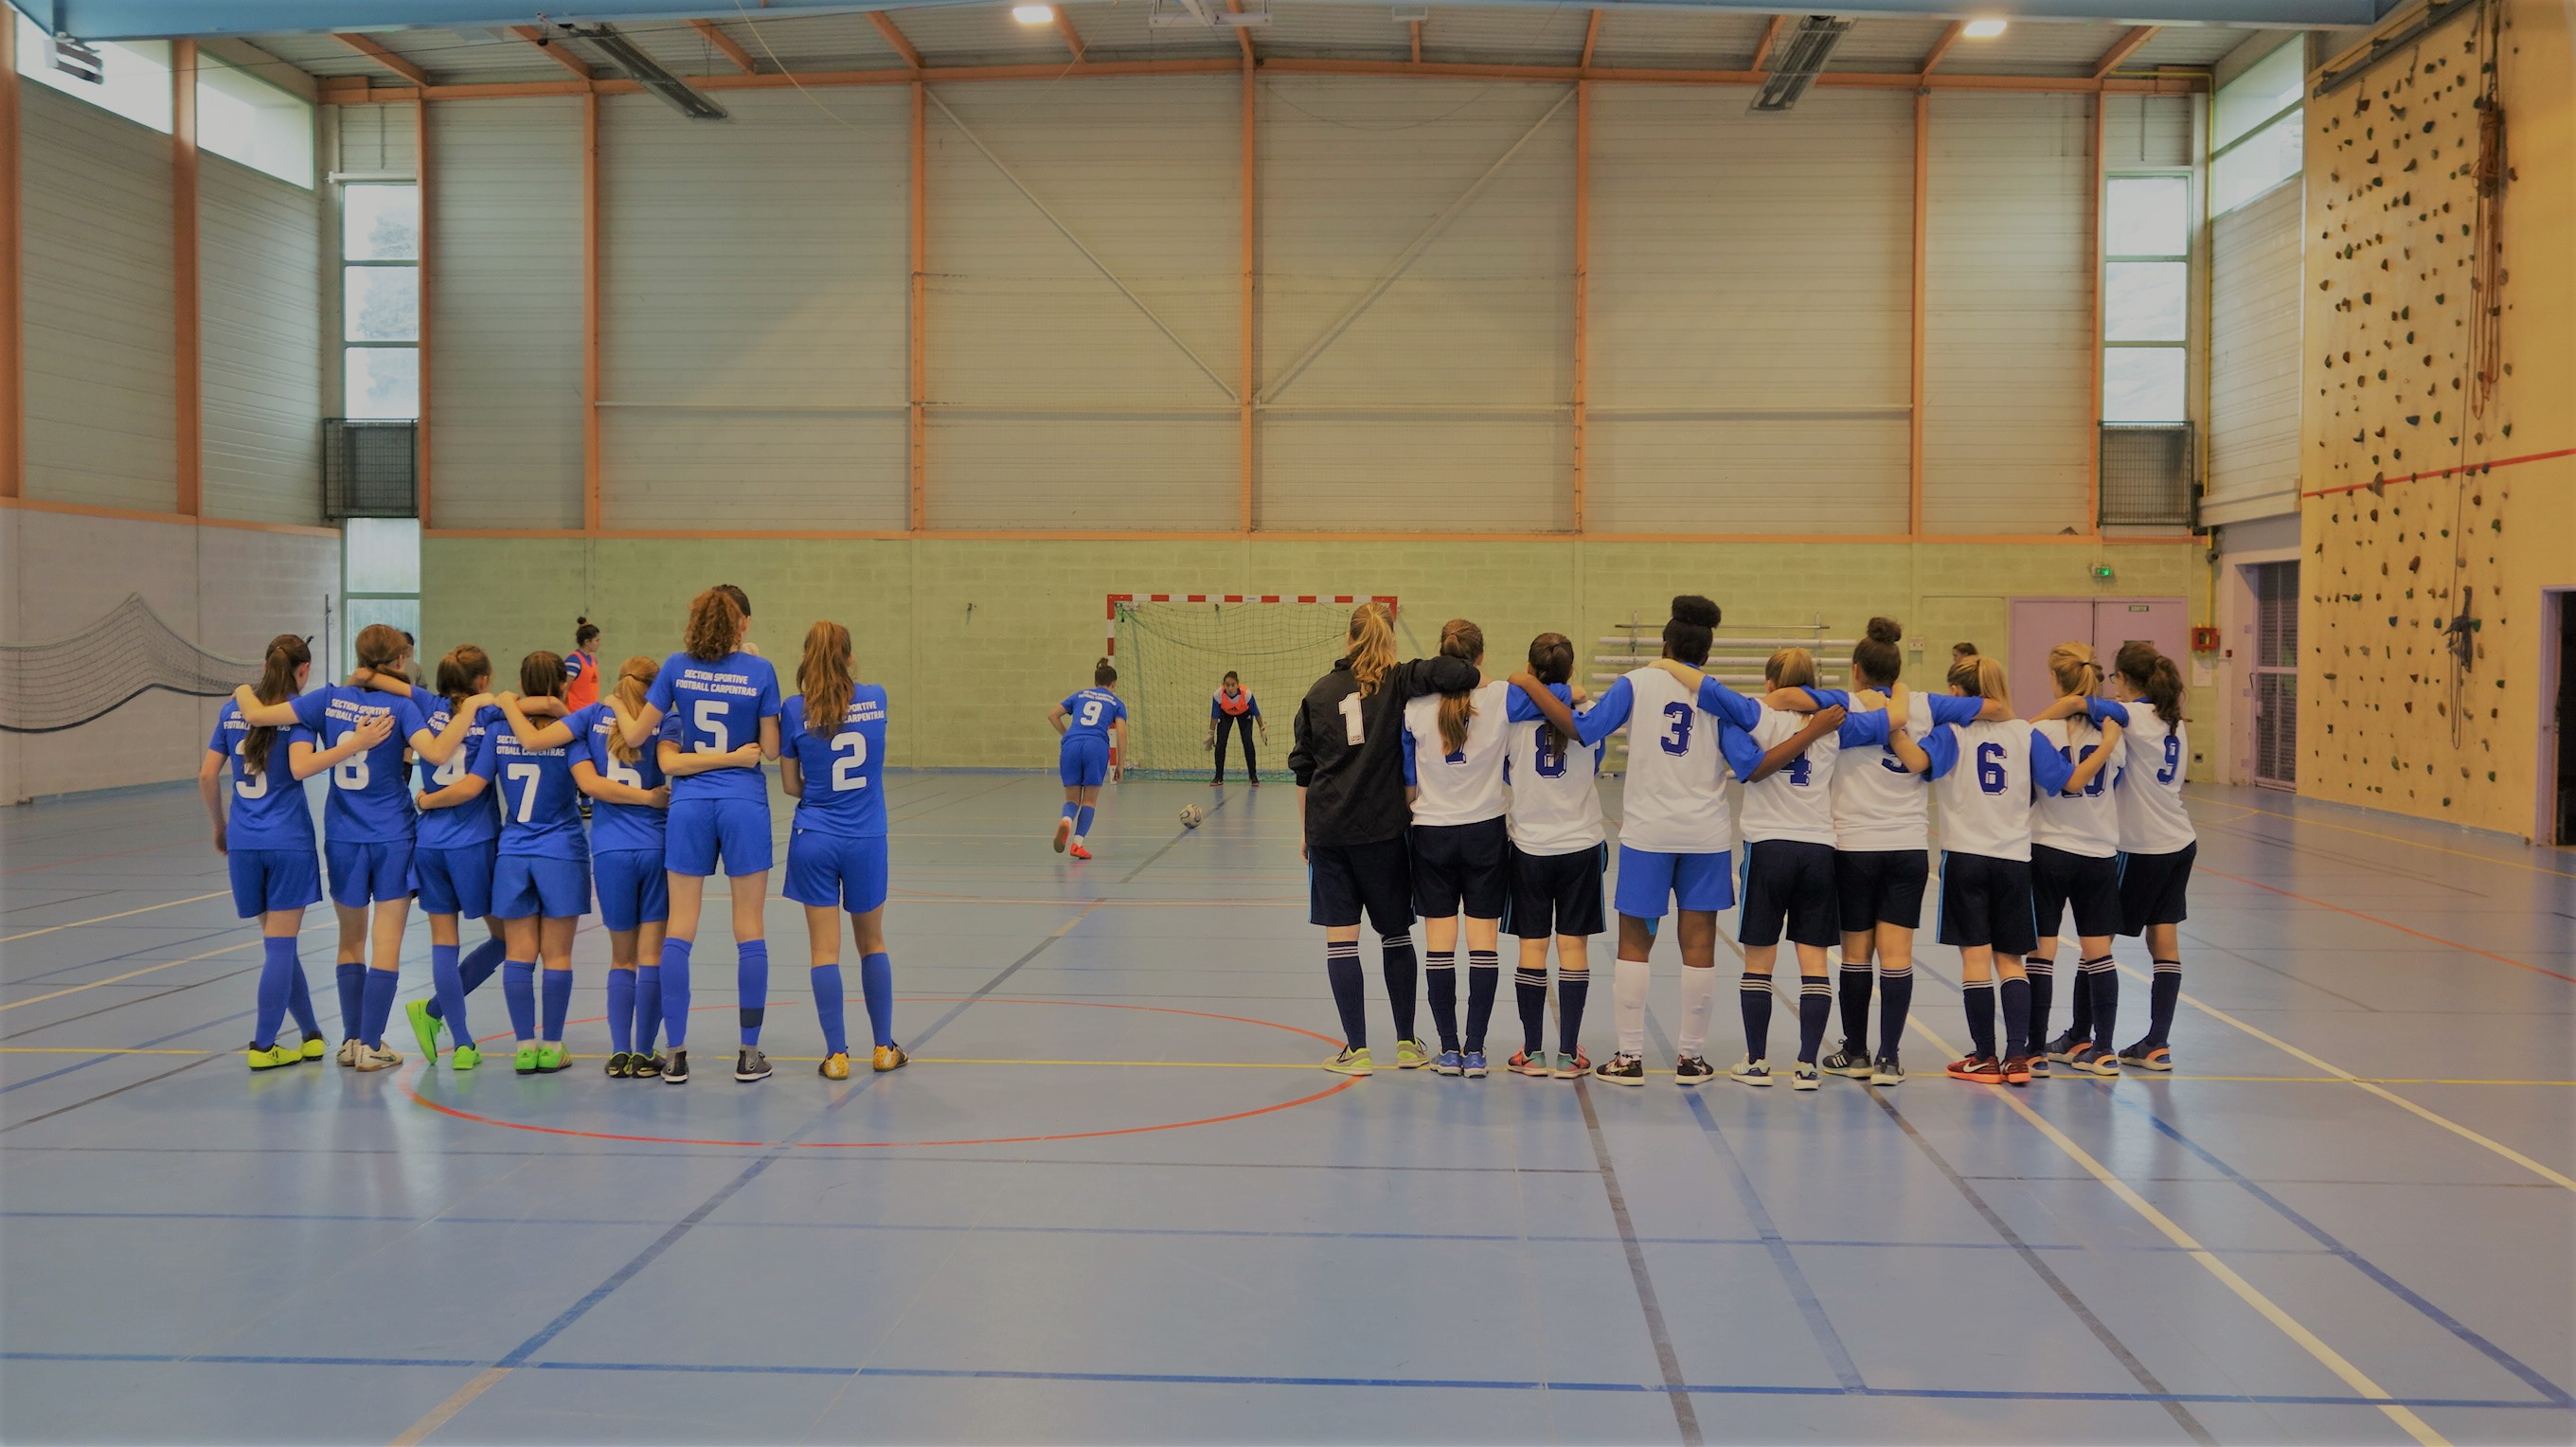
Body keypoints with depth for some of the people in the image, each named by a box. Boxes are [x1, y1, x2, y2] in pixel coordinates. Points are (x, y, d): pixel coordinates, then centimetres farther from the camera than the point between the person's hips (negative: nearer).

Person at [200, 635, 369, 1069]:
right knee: (280, 945, 1)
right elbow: (300, 767, -21)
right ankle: (263, 1046, 3)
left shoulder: (232, 710, 9)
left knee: (278, 941, 14)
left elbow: (207, 776, 9)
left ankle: (312, 1035, 21)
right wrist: (355, 744, -22)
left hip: (243, 842, 5)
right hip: (289, 840, -5)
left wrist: (220, 827, 21)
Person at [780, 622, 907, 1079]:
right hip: (866, 840, 2)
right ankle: (884, 1048, 21)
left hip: (814, 839, -2)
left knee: (825, 949, 3)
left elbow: (790, 785, 0)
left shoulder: (794, 709, -7)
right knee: (872, 943, 16)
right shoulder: (875, 699, -1)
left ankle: (837, 1055, 3)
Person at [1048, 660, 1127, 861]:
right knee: (1089, 800, 10)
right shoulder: (1117, 703, 17)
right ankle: (1077, 843, -6)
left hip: (1070, 746, 2)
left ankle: (1066, 820, -23)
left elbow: (1052, 714, 16)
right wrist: (1119, 765, 10)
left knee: (1072, 798, 11)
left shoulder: (1079, 695, 24)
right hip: (1097, 746, -2)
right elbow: (1121, 734, 5)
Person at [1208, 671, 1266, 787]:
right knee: (1220, 742, -9)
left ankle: (1253, 776, -1)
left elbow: (1256, 713, -20)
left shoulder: (1246, 693, -38)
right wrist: (1211, 734, -13)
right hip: (1225, 714, 1)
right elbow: (1214, 716, -20)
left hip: (1244, 713, -1)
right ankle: (1219, 777, 3)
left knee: (1247, 741, -12)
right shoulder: (1218, 694, -36)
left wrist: (1263, 729, -10)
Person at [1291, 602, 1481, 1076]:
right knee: (1395, 934, 12)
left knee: (1340, 939, 3)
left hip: (1328, 829, 1)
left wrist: (1305, 832, 16)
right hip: (1384, 828, -1)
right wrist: (1489, 684, -3)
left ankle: (1356, 1049, 3)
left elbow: (1302, 772, 9)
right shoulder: (1400, 683, -1)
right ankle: (1407, 1044, 17)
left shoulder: (1320, 692, 8)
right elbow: (1450, 672, -22)